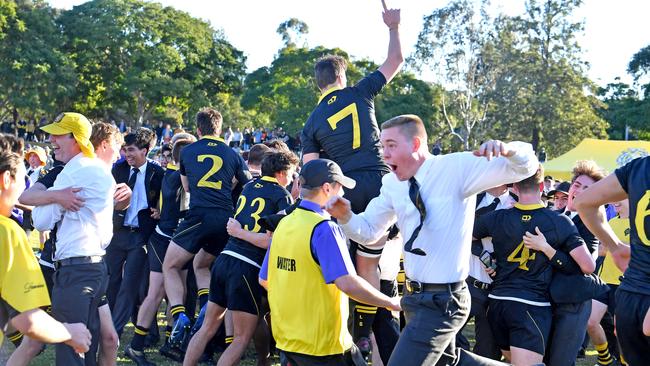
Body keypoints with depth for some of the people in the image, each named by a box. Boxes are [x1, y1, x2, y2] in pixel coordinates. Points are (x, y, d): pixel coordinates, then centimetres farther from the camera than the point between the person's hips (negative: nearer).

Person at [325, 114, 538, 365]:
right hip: (415, 295, 8)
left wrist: (507, 150, -36)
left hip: (441, 301, -8)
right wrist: (345, 216, -13)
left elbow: (524, 167, -14)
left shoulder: (457, 168, -14)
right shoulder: (392, 184, 4)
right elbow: (368, 231, 8)